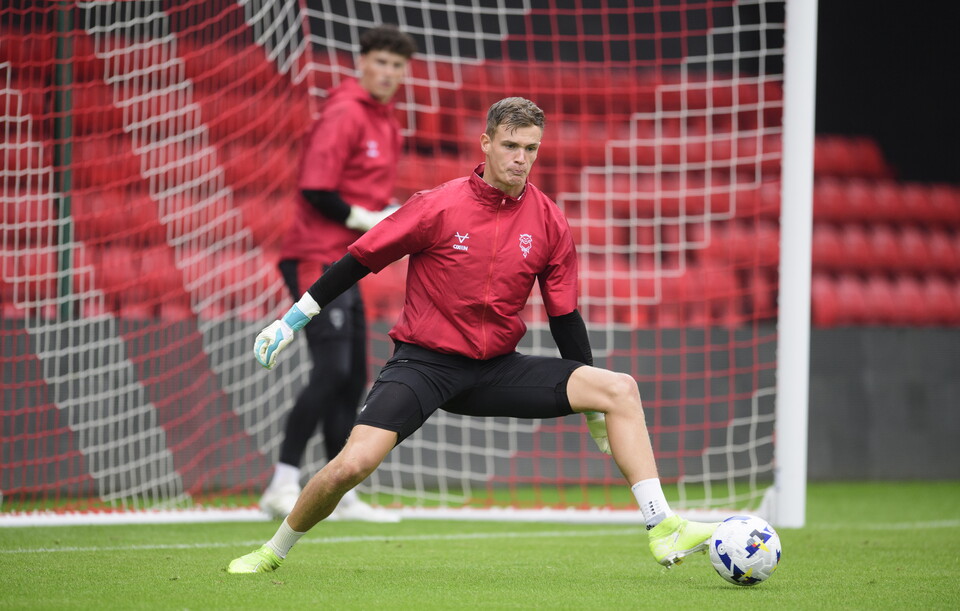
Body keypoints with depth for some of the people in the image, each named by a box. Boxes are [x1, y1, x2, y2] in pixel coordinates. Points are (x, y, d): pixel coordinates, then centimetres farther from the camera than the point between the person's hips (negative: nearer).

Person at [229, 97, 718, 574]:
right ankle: (272, 553, 3)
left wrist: (594, 409, 12)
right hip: (423, 363, -4)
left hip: (496, 369, 4)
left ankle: (662, 529, -13)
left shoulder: (548, 222, -1)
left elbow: (565, 316, 9)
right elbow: (361, 259, -2)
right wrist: (291, 321, 1)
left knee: (620, 389, -13)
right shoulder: (438, 206, -11)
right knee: (352, 464, -24)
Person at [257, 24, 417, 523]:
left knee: (352, 378, 11)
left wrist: (391, 216, 6)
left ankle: (341, 495, 17)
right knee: (331, 373, -17)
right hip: (318, 261, -10)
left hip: (345, 263, 10)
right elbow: (316, 190, -20)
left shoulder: (385, 121, 17)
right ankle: (283, 486, -16)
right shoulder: (345, 113, -13)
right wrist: (364, 218, -15)